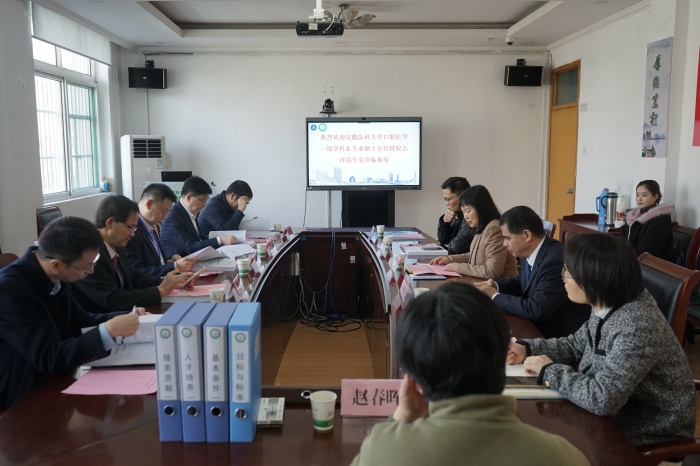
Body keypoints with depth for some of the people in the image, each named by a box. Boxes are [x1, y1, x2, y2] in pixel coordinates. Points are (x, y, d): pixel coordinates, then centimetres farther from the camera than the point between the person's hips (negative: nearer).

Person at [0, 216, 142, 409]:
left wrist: (122, 318, -3)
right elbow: (49, 359, -28)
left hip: (54, 380, 7)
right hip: (22, 398, -6)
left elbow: (78, 318, 12)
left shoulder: (53, 276, -6)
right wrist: (110, 330, -31)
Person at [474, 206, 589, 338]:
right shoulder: (530, 253, -1)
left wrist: (495, 296, -17)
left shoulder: (555, 260, -27)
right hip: (537, 327, 7)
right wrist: (496, 286, -1)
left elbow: (536, 310, -28)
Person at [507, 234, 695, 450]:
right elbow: (577, 345, 10)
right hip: (619, 411, 7)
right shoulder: (608, 306, -5)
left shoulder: (637, 328, -33)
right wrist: (528, 348, -4)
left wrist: (549, 371, -22)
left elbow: (601, 399, -36)